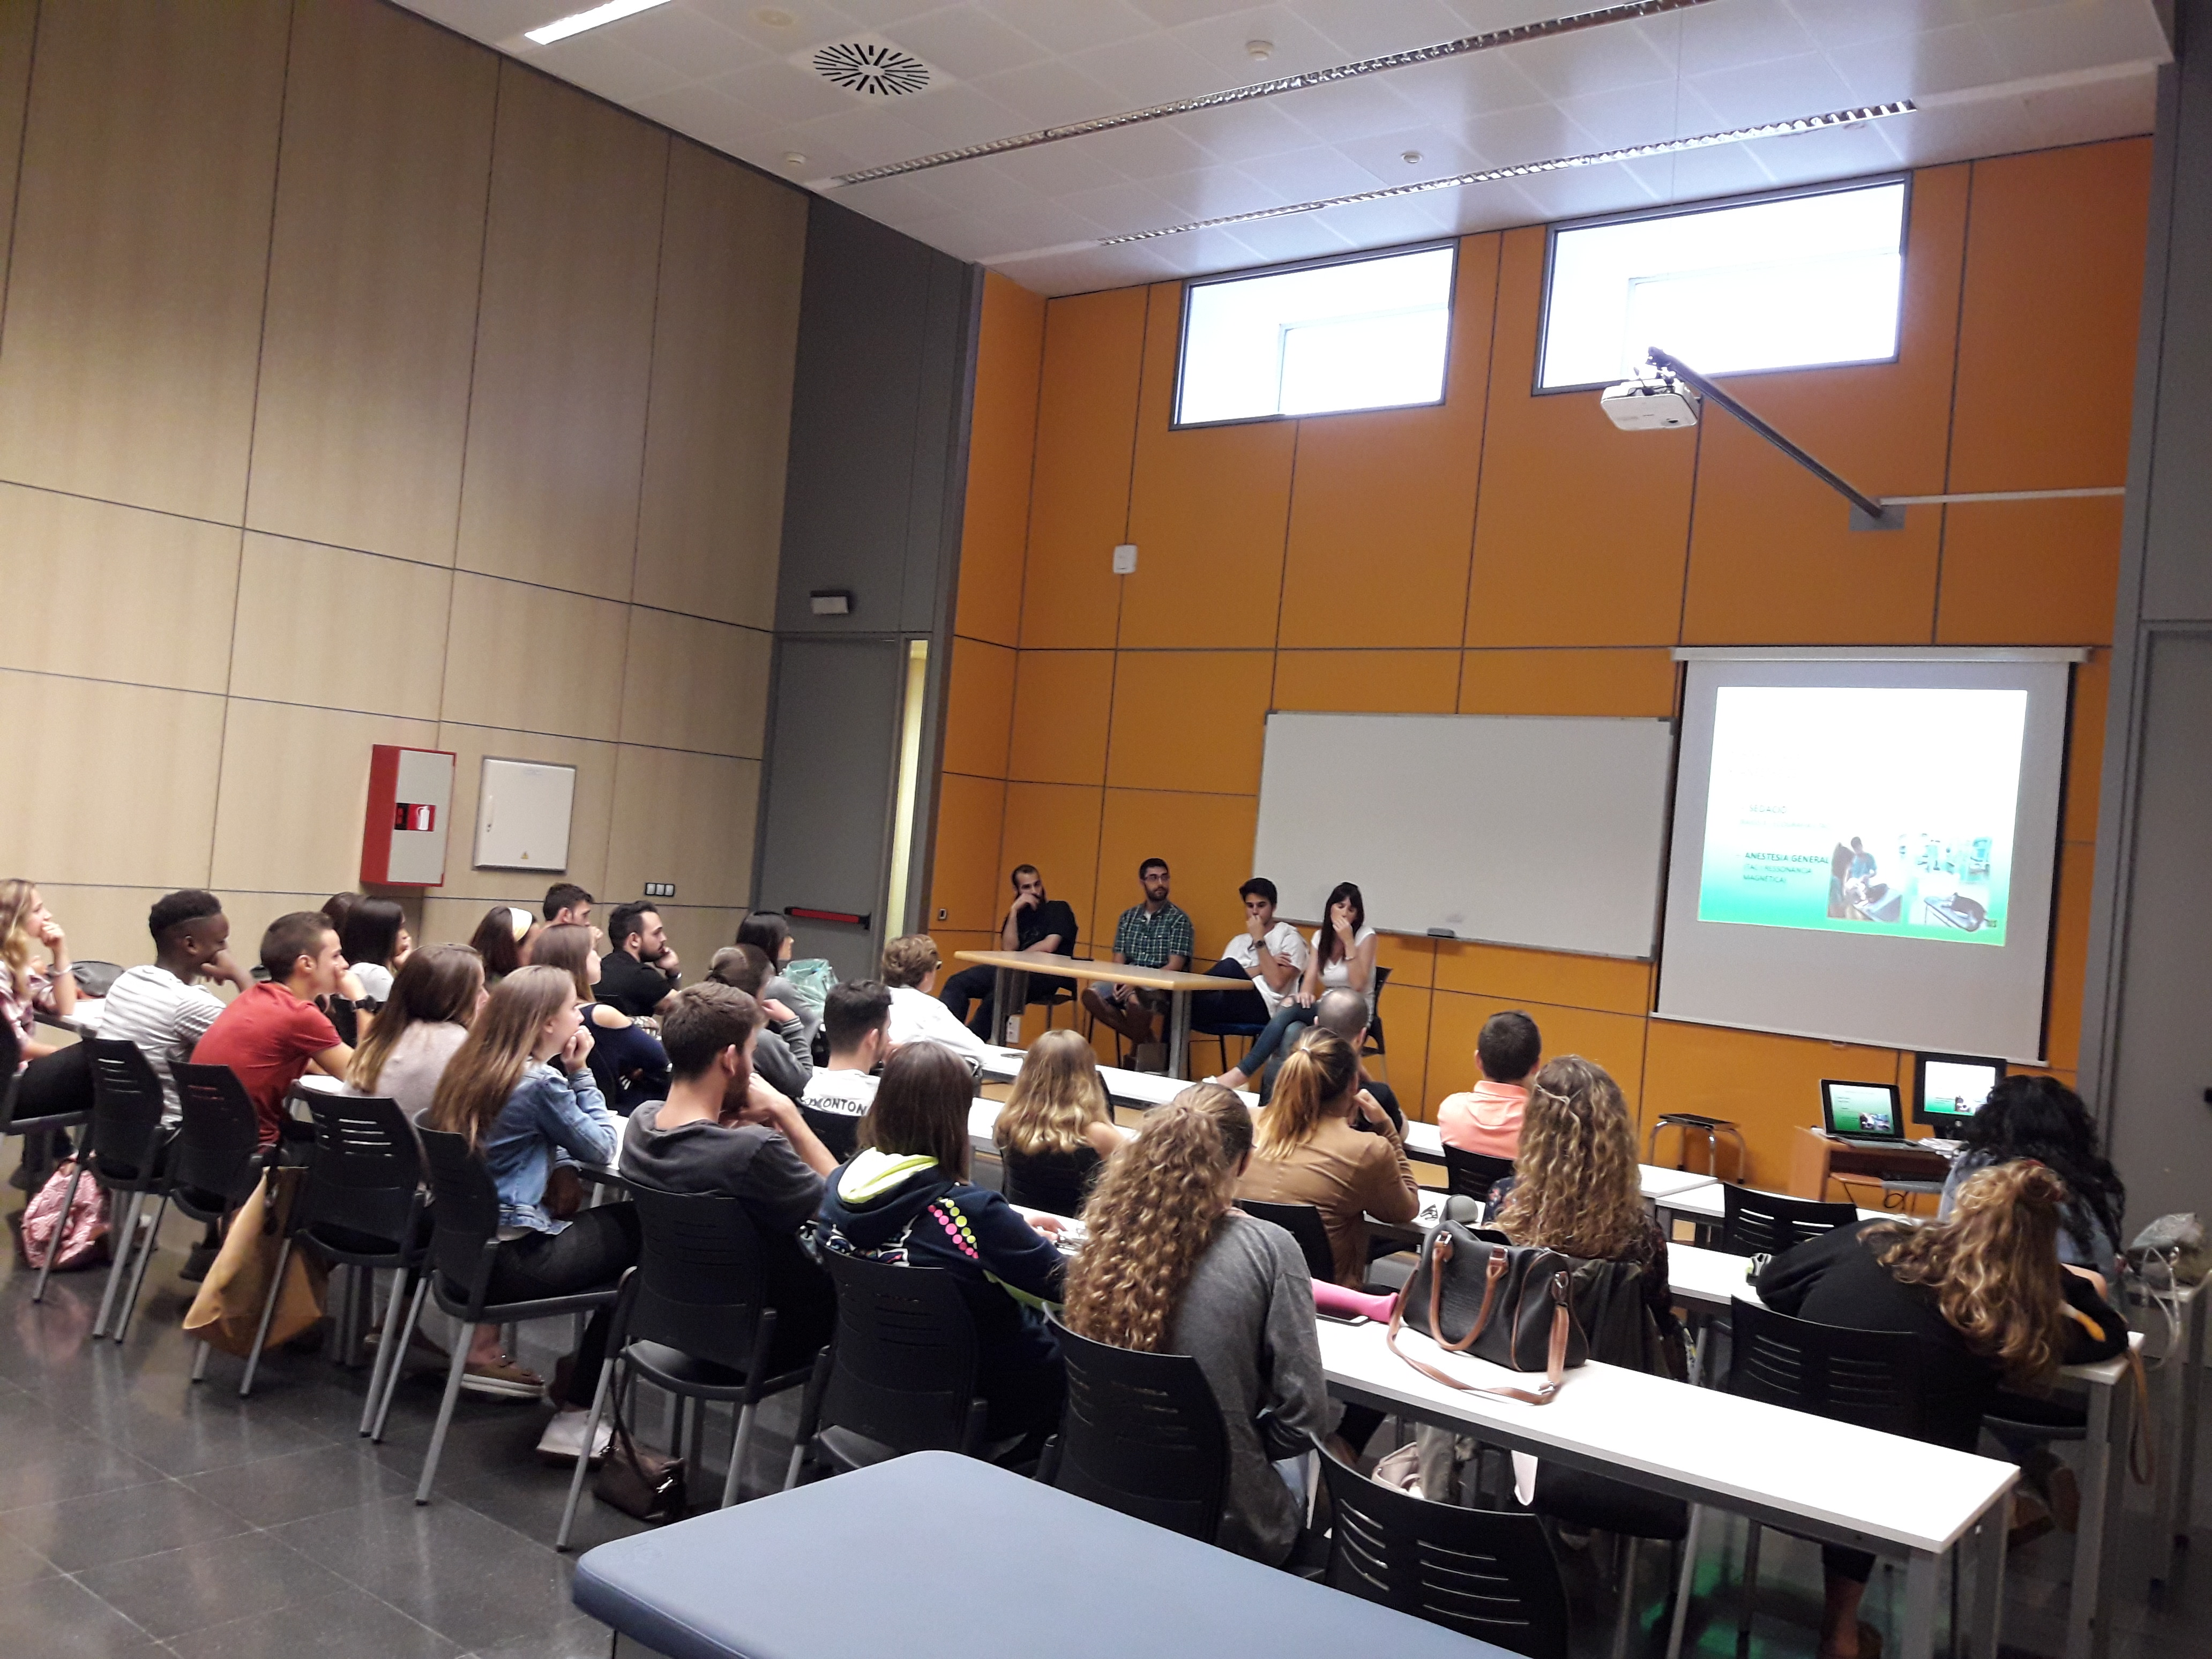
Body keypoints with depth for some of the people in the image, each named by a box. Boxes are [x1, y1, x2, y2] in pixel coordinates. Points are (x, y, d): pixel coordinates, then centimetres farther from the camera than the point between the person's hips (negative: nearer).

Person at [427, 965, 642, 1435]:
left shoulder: (470, 1066, 8)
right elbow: (601, 1147, -4)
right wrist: (581, 1073, 2)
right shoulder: (539, 1082, -15)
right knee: (638, 1230, 5)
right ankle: (575, 1414, 6)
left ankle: (484, 1350, 22)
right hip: (512, 1263, -8)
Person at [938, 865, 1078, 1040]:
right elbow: (1008, 949, 3)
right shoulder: (1018, 914, 20)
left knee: (996, 996, -35)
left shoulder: (1058, 909, 6)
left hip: (1047, 975, -6)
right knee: (957, 983, -13)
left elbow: (1048, 947, -9)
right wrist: (1014, 911, -4)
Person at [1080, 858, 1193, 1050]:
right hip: (1127, 981, 5)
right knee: (1091, 994, -23)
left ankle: (1142, 1047, -10)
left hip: (1160, 986, -5)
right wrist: (1119, 982, -12)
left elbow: (1175, 967, -9)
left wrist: (1137, 983, -19)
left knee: (1135, 1000, -37)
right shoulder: (1128, 917, 15)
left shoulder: (1179, 920, -1)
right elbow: (1118, 959, 12)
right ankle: (1142, 1039, -8)